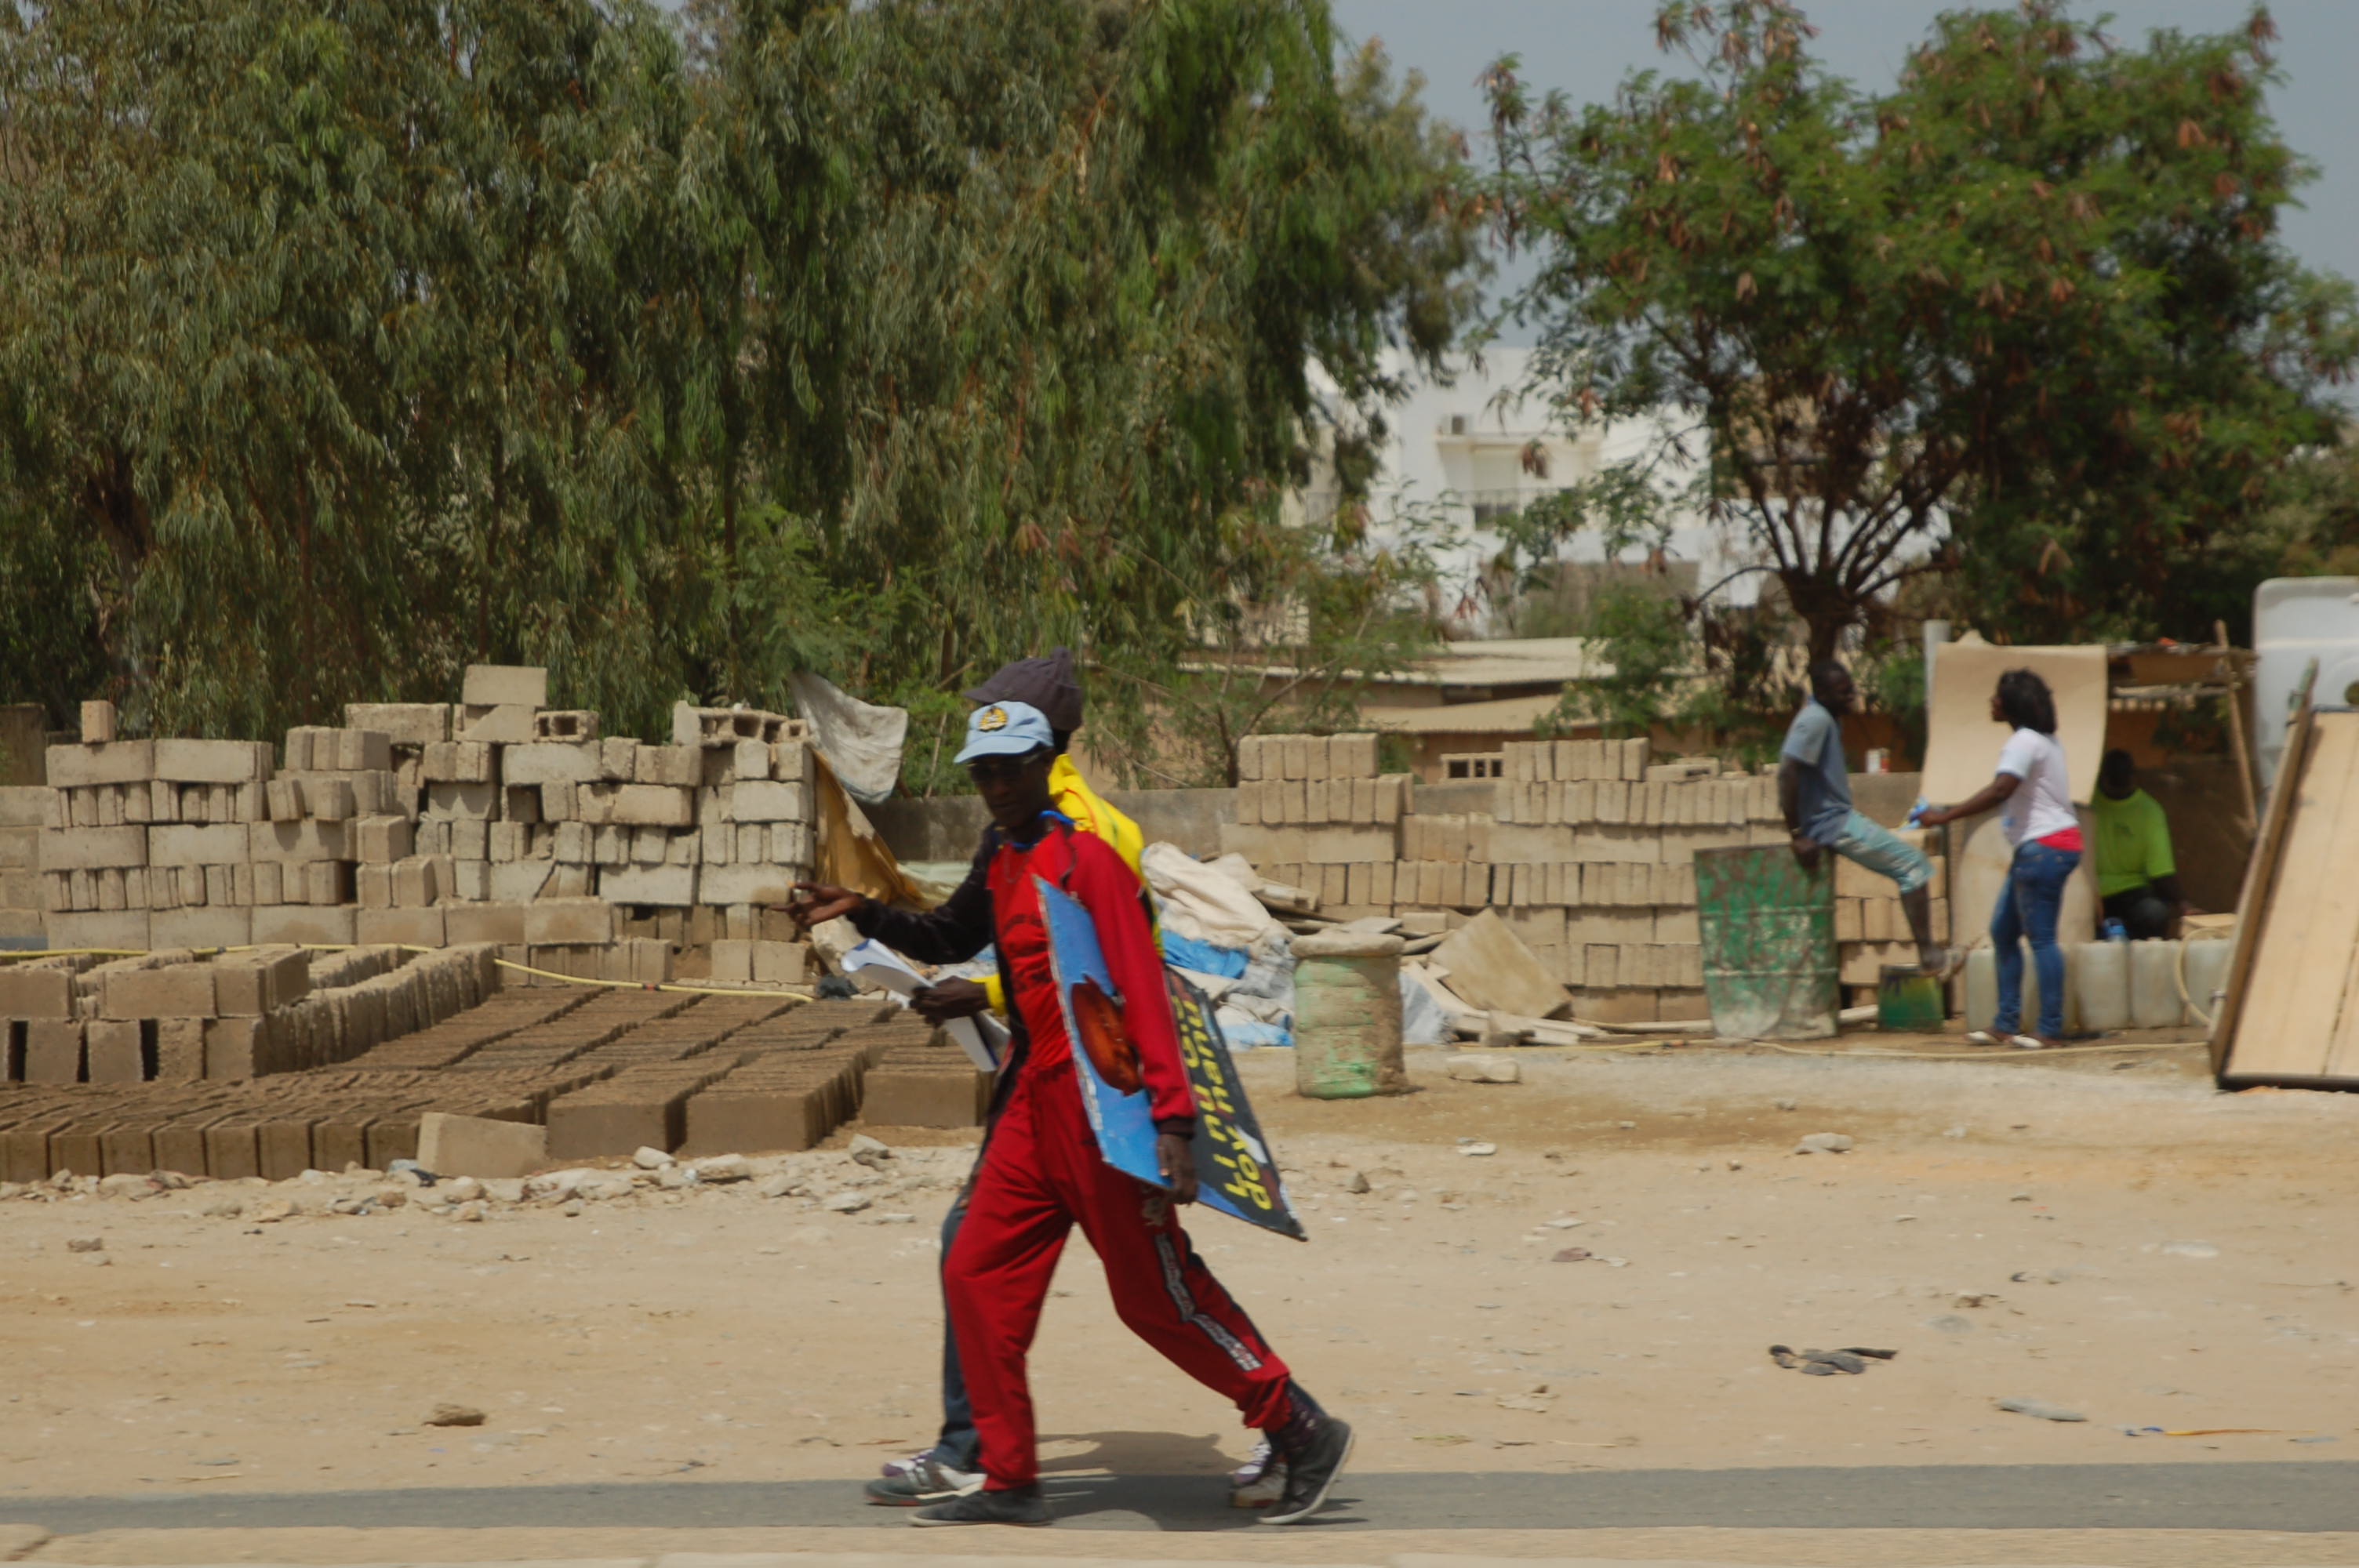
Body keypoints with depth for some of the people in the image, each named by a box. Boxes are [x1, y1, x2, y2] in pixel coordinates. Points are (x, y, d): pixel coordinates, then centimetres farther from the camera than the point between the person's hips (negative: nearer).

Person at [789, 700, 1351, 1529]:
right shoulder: (1003, 854, 12)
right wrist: (863, 913, 14)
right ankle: (1010, 1482, 13)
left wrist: (1173, 1121, -27)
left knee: (1159, 1295, -3)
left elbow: (1141, 989, -21)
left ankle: (1303, 1433, 11)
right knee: (977, 1273, 6)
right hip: (1035, 1099, 9)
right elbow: (953, 939, 29)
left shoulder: (1083, 855, -15)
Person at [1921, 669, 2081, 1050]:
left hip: (2044, 847, -11)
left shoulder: (2024, 742, -15)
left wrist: (1945, 817, -27)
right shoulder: (2042, 739, 17)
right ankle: (2005, 1023, 14)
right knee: (2003, 932, 13)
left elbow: (1999, 791, -28)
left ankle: (2051, 1029, -5)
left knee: (2041, 937, -8)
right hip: (2039, 849, 11)